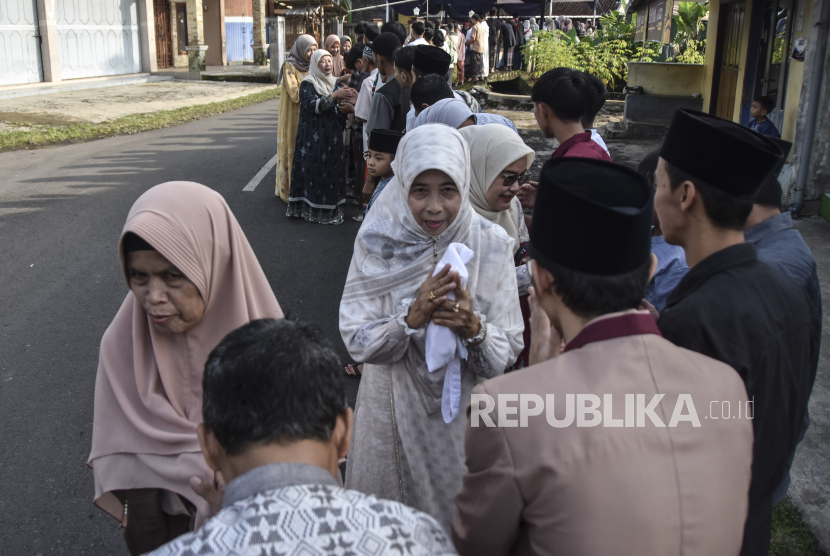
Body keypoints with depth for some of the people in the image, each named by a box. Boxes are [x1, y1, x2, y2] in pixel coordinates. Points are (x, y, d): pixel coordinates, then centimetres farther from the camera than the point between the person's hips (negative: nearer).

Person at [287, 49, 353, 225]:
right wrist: (334, 96, -25)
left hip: (332, 136, 5)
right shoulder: (307, 84, -3)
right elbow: (312, 105, -18)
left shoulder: (335, 83, 14)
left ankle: (331, 209, 9)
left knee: (332, 169, 3)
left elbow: (341, 107, 15)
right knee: (313, 170, -6)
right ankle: (312, 209, 0)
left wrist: (348, 108, -8)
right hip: (313, 136, -5)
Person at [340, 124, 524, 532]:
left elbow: (509, 351, -9)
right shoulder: (377, 242, -12)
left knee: (455, 515, 18)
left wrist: (475, 330, -29)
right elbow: (356, 341, -14)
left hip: (462, 414, 0)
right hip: (392, 413, 0)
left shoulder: (491, 245, -12)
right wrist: (411, 317, -28)